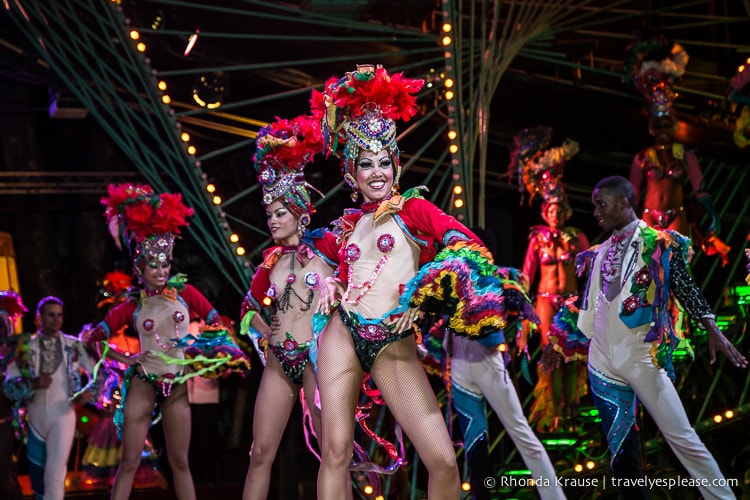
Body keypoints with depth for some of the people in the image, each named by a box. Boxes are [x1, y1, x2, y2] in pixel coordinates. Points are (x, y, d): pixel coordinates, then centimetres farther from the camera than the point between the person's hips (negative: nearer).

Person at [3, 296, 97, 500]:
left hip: (63, 415, -1)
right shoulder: (25, 347, 1)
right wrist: (32, 384, -21)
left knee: (56, 473, -14)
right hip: (35, 417, 2)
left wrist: (88, 391, -9)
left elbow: (97, 372, 11)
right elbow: (9, 386, -3)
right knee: (37, 475, 12)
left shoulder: (73, 345, 3)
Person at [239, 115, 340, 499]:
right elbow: (250, 306, 28)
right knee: (260, 453, 1)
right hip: (278, 362, 5)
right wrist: (268, 334, 12)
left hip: (317, 357, -4)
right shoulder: (272, 259, 14)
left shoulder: (324, 248, 1)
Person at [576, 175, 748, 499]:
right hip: (602, 360, 5)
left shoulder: (659, 243, 0)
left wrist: (712, 329, -15)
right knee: (620, 447, 6)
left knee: (681, 436, -7)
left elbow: (685, 287, -4)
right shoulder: (599, 253, 15)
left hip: (641, 357, -5)